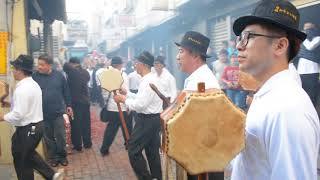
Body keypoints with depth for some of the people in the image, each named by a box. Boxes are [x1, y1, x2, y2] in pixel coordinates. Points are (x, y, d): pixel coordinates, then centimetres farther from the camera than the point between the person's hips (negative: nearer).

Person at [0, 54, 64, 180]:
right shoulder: (34, 84, 7)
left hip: (27, 129, -9)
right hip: (37, 125, 9)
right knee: (29, 154, 25)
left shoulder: (22, 89, -23)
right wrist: (11, 104, 14)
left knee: (22, 161, 9)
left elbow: (17, 115, -25)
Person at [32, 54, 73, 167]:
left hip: (58, 112, 0)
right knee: (48, 137, 11)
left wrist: (68, 105, 8)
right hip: (43, 114, 0)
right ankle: (53, 157, 27)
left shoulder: (59, 75, -3)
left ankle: (62, 156, 25)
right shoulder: (34, 77, -6)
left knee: (60, 136, 7)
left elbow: (66, 91, 6)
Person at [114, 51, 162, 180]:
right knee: (152, 151, 17)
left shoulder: (147, 81, -21)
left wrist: (123, 99, -14)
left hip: (147, 120, -10)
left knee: (134, 150, -3)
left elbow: (140, 104, -26)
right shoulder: (150, 79, 12)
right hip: (153, 118, 10)